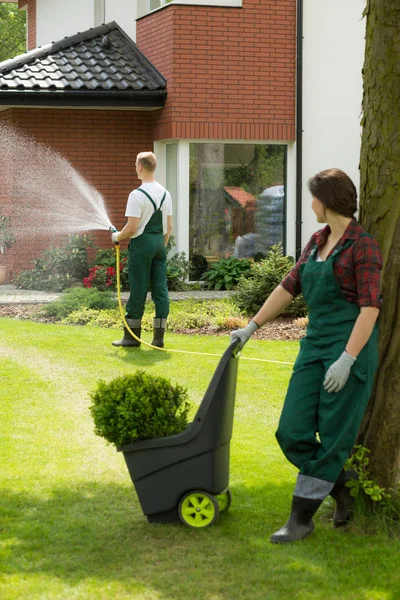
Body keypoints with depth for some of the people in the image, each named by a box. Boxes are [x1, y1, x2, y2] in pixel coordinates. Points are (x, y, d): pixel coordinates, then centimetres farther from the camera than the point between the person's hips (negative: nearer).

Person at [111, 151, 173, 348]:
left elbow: (132, 227, -16)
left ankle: (132, 335, 7)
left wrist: (117, 237, 1)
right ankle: (159, 336, 5)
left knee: (138, 290, 0)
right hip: (159, 243, 6)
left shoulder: (137, 195, -14)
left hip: (141, 243, -6)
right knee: (160, 289, 5)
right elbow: (169, 227, 11)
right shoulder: (165, 193, 9)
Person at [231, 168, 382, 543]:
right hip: (315, 345, 8)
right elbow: (289, 287, 19)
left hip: (350, 348, -8)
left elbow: (370, 307, -15)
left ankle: (301, 518, 8)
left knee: (331, 438, 0)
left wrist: (347, 359, -21)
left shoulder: (362, 245, -10)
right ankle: (343, 488, 23)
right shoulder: (317, 242, 13)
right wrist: (252, 326, 18)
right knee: (292, 432, 3)